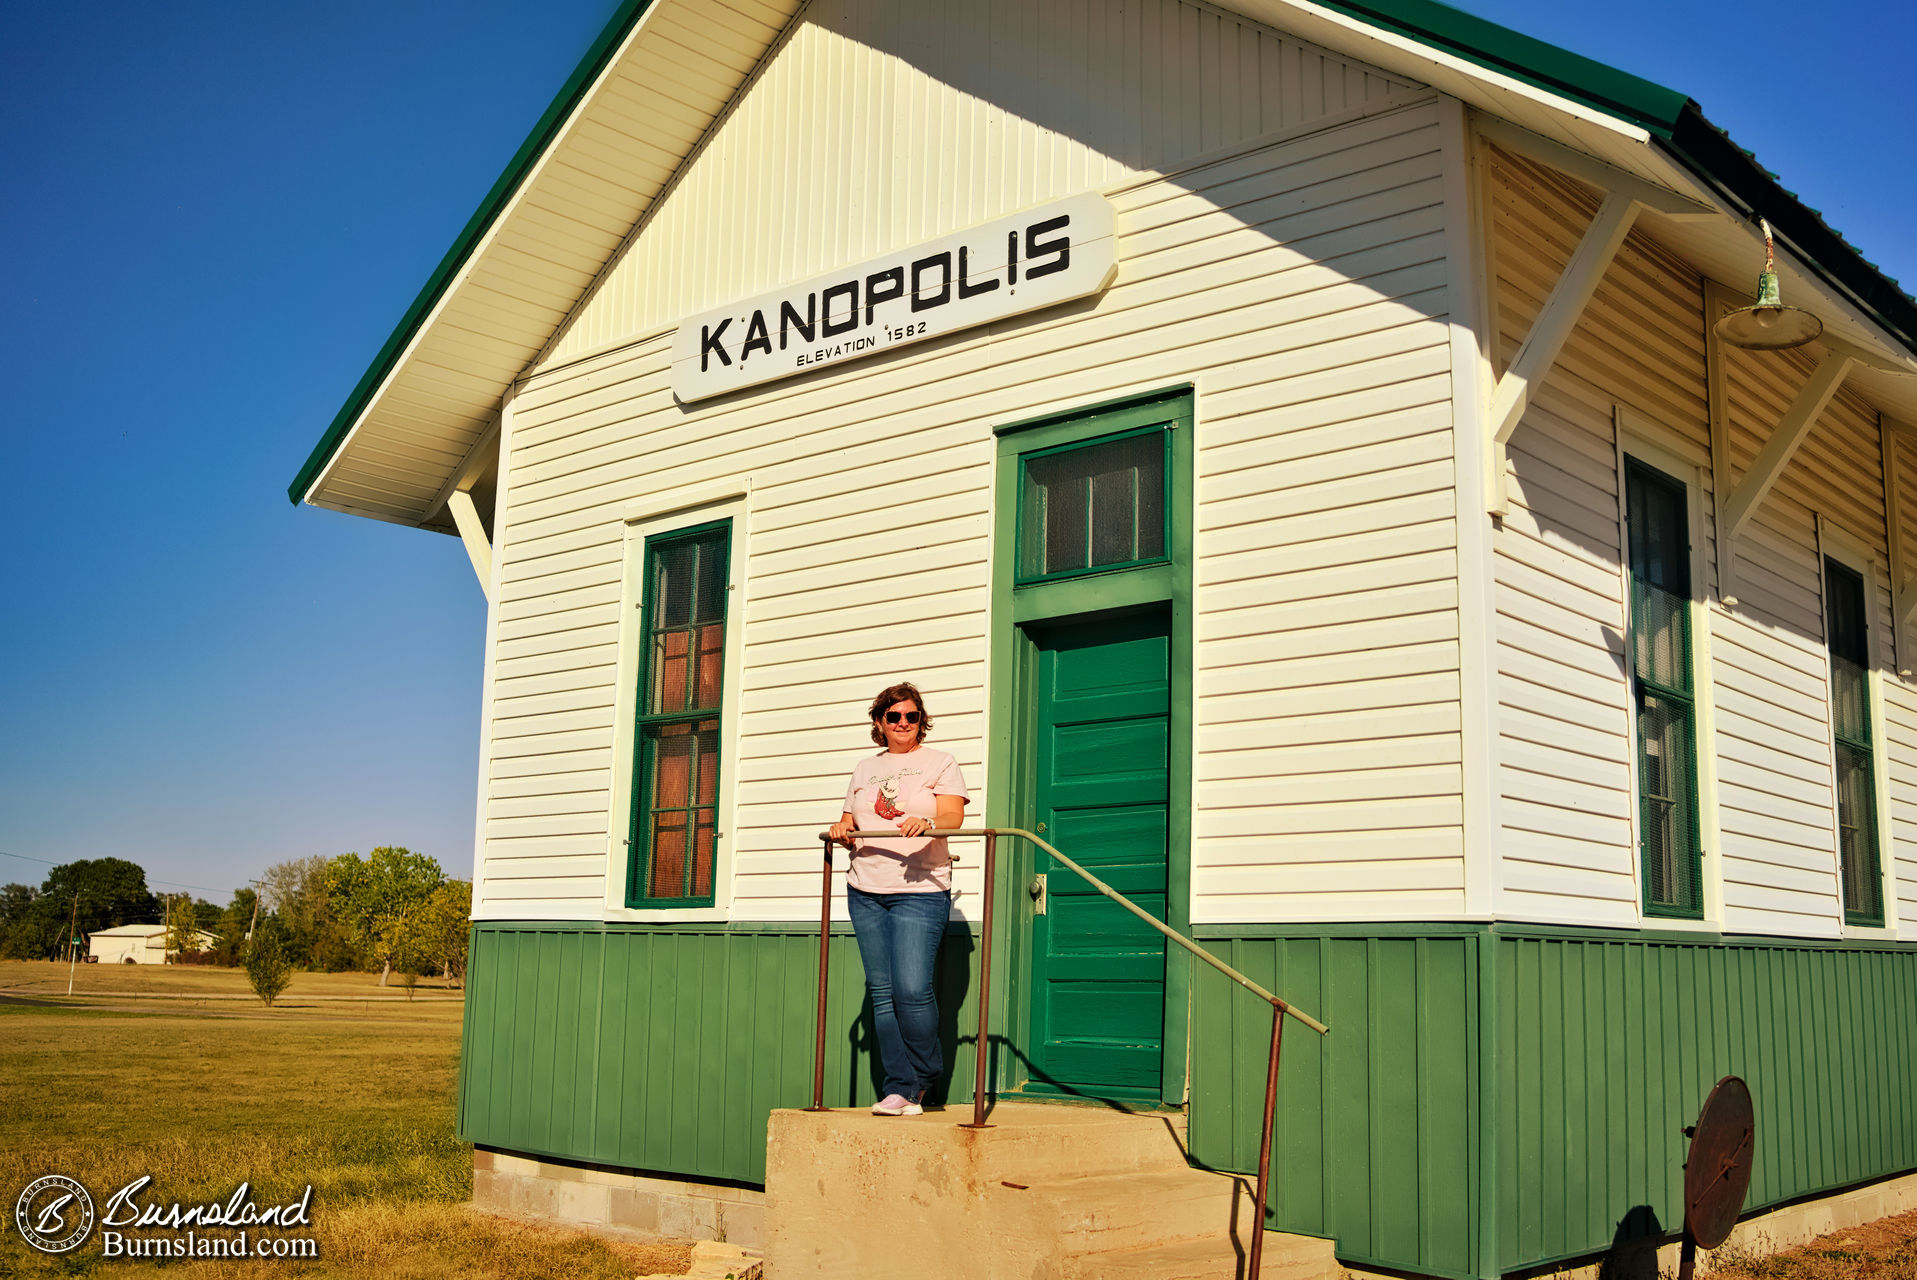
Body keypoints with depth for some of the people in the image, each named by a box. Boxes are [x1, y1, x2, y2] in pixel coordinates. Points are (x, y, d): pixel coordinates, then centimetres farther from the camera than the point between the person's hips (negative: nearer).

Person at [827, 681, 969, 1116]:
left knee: (912, 989, -13)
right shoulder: (864, 769, 19)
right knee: (882, 993, 2)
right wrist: (843, 830, -1)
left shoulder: (939, 763, 6)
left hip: (920, 890, -5)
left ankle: (923, 1075, 10)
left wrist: (927, 823, -28)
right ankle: (901, 1090, 8)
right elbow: (850, 822, 22)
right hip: (866, 892, 5)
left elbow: (954, 817, -7)